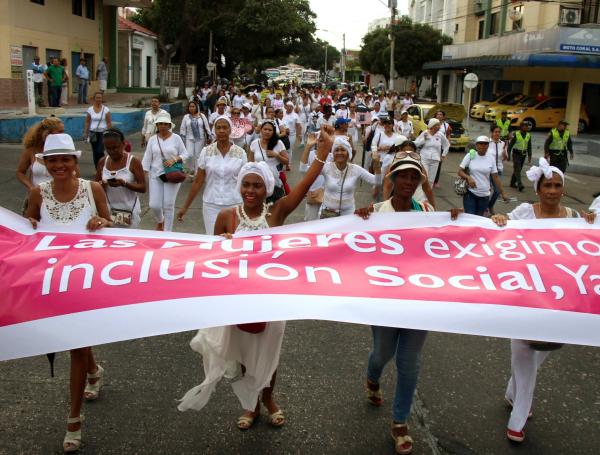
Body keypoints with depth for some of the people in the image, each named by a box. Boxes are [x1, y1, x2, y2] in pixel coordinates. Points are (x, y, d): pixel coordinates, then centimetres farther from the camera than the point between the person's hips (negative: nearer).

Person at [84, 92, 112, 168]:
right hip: (93, 133, 2)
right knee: (95, 152, 6)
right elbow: (87, 122, 6)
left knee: (100, 152, -13)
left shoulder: (106, 109, -2)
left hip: (103, 133, -2)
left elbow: (109, 123, -2)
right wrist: (85, 133, 2)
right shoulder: (90, 109, 3)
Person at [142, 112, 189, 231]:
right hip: (155, 175, 2)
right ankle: (160, 221, 33)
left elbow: (185, 154, 2)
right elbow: (147, 158, 5)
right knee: (154, 205, -2)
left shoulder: (176, 138, -2)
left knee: (168, 205, -1)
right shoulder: (152, 139, 4)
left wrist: (174, 159, -16)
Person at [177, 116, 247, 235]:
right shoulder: (206, 152, 0)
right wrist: (185, 207, 3)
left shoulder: (240, 153, -1)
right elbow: (198, 182, 3)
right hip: (211, 204, 0)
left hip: (234, 204, 0)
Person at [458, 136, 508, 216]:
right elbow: (460, 171, -2)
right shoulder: (470, 155, -3)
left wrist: (503, 193, 2)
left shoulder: (491, 158, 2)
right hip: (470, 193, -2)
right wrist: (468, 177, -23)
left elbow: (495, 177, 5)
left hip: (484, 195, 2)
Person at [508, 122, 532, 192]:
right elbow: (510, 145, -4)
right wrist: (508, 154, -5)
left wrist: (529, 156, 8)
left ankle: (512, 183, 22)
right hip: (516, 154, -5)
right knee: (517, 169, -13)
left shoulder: (528, 135, 5)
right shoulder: (516, 134, -8)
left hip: (523, 155, 5)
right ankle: (520, 185, -21)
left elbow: (529, 147, 10)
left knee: (518, 169, 10)